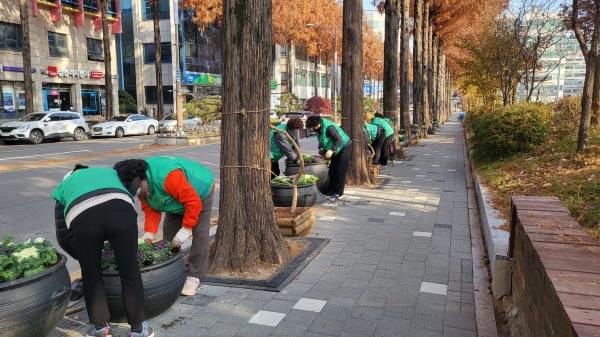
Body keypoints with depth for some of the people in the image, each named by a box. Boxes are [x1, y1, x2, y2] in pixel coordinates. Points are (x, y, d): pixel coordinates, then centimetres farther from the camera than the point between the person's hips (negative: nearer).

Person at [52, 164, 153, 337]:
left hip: (81, 216, 0)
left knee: (92, 276, 22)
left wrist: (84, 256, 45)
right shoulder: (110, 172, 44)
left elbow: (62, 235, 32)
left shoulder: (64, 187, 41)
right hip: (120, 209, 1)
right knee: (130, 272, 17)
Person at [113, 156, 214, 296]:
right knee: (169, 232, 5)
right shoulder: (142, 187, -16)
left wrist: (185, 229, -31)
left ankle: (194, 277, -5)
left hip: (200, 193, -8)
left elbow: (193, 201, -37)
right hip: (178, 198, 8)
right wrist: (149, 233, -27)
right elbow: (150, 209, -11)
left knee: (199, 235, -12)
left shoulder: (168, 177, -43)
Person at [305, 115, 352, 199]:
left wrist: (331, 150, -34)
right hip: (336, 150, 9)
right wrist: (322, 148, 0)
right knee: (332, 171, 8)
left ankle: (338, 192, -2)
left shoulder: (329, 127, -29)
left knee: (340, 171, -8)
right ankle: (333, 190, 17)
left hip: (344, 147, -9)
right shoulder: (318, 128, -2)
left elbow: (339, 139, -30)